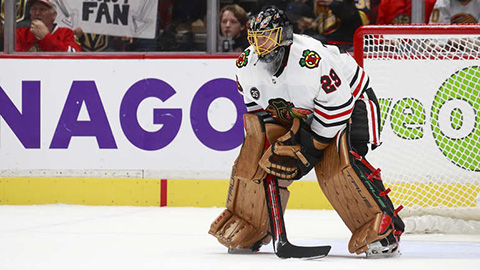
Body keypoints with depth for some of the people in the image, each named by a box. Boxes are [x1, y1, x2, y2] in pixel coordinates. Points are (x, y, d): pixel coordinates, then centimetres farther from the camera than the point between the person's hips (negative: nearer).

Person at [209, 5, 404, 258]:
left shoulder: (311, 60, -38)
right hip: (297, 113, 7)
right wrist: (271, 144, -9)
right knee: (255, 152, -7)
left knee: (335, 162, -31)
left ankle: (381, 227, -28)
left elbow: (337, 107, -31)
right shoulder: (246, 65, -15)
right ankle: (247, 228, 8)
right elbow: (255, 107, 2)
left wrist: (308, 149, -26)